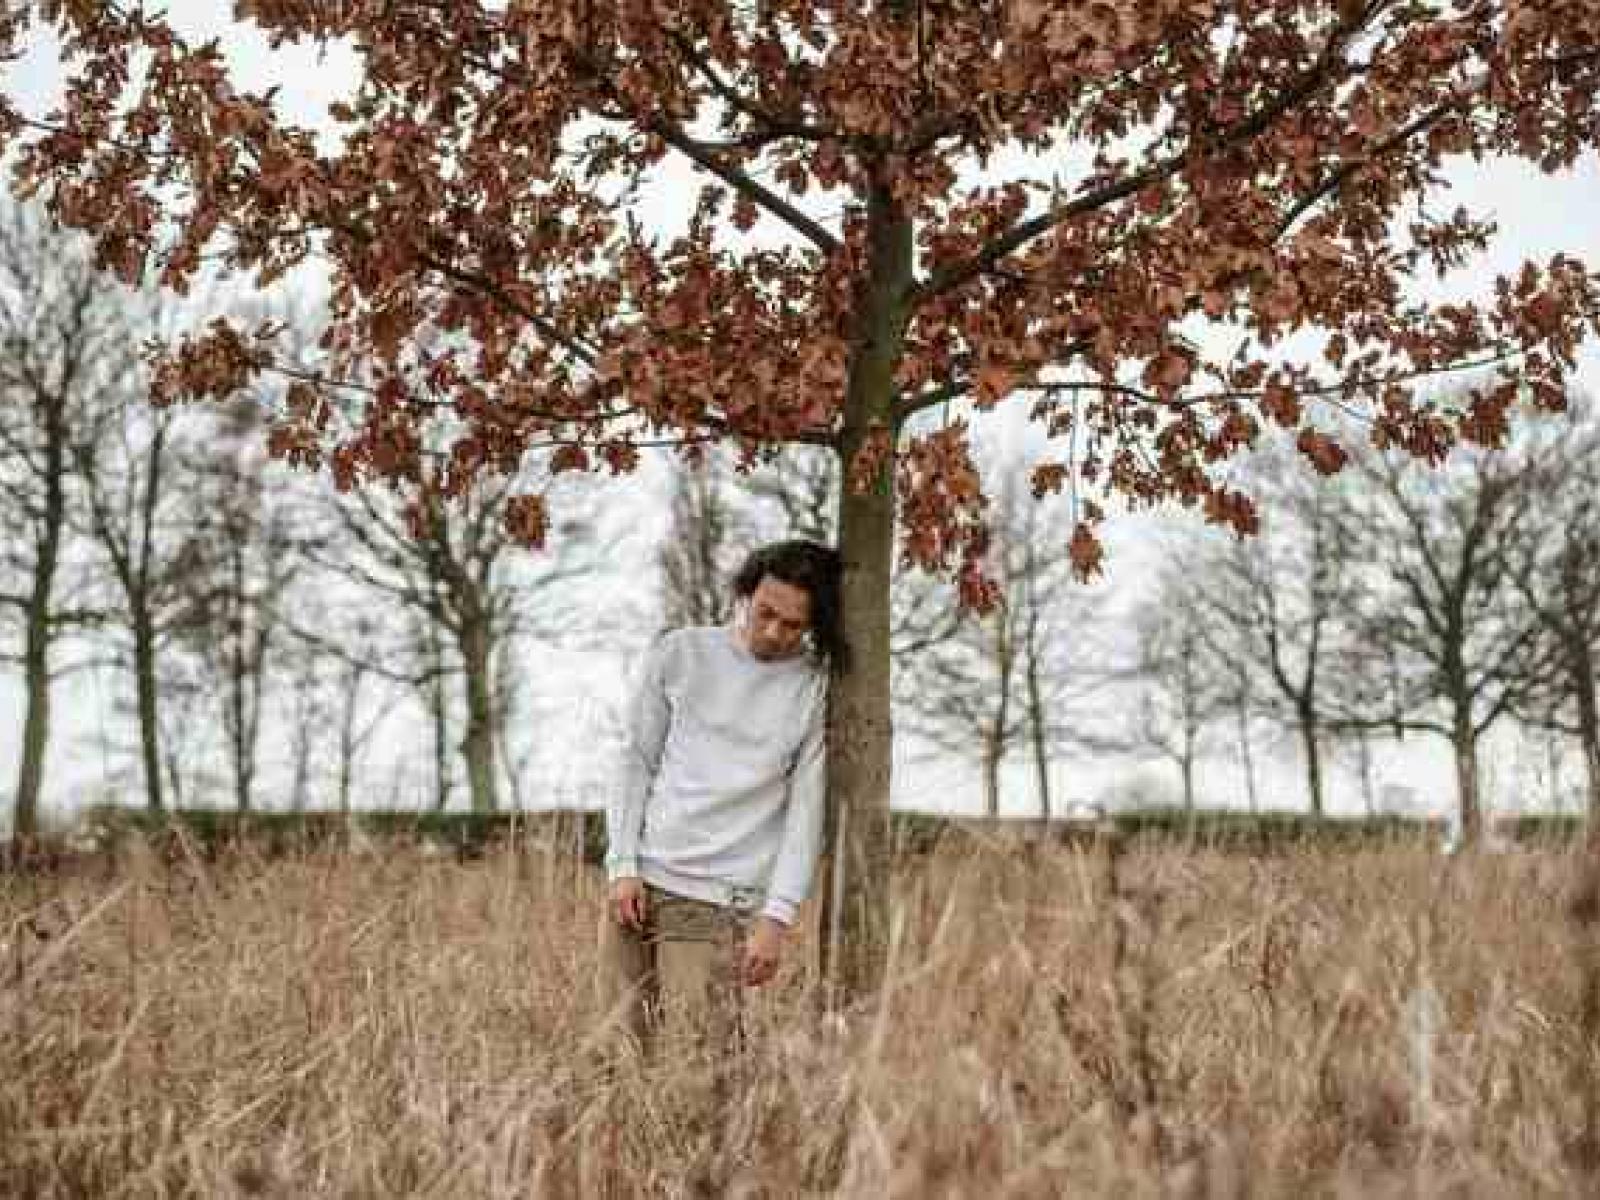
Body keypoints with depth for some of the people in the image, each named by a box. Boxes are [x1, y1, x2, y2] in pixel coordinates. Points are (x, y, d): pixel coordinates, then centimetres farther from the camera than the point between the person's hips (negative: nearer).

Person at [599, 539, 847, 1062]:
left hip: (717, 900, -2)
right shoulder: (678, 653, 7)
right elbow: (636, 764, 8)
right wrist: (623, 866, -1)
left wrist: (777, 918, -9)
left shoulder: (817, 689, 1)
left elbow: (806, 809, -2)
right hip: (637, 882, 3)